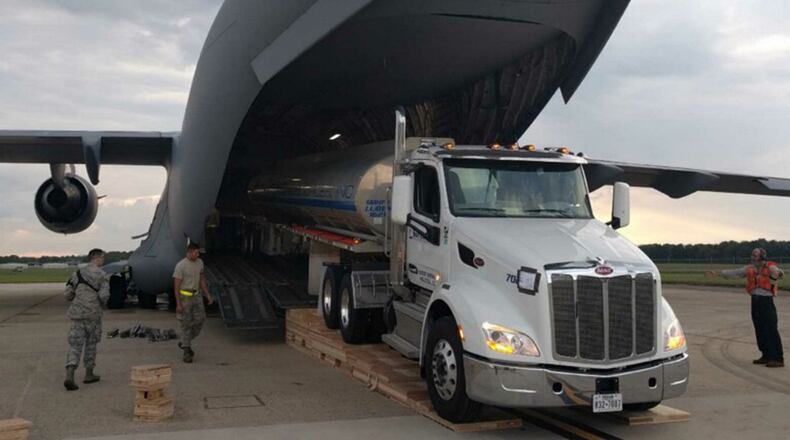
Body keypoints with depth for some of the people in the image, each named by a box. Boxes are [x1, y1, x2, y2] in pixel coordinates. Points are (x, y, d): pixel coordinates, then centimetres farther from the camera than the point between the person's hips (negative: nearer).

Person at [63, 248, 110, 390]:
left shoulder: (78, 273, 9)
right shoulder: (102, 275, -5)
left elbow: (68, 295, 9)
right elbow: (104, 296, -15)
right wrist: (102, 303, 8)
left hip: (77, 314, 3)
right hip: (93, 314, -3)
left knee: (75, 345, 1)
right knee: (91, 344, 14)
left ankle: (69, 376, -16)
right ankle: (89, 374, 24)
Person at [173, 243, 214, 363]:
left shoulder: (199, 263, 3)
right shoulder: (180, 266, -18)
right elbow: (176, 286, -16)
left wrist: (208, 295, 7)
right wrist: (178, 304, -19)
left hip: (196, 296, 6)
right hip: (184, 297, -6)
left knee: (199, 321, 1)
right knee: (186, 324, -2)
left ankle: (184, 343, 23)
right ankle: (187, 352, 6)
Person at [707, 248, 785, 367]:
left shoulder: (770, 267, -5)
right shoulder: (750, 269, 10)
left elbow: (778, 273, -16)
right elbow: (735, 273, 12)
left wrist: (778, 274, -35)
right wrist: (718, 272, 11)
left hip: (766, 301, -7)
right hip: (755, 301, 7)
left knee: (771, 330, -7)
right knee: (760, 330, 10)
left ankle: (778, 359, -5)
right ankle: (766, 356, 18)